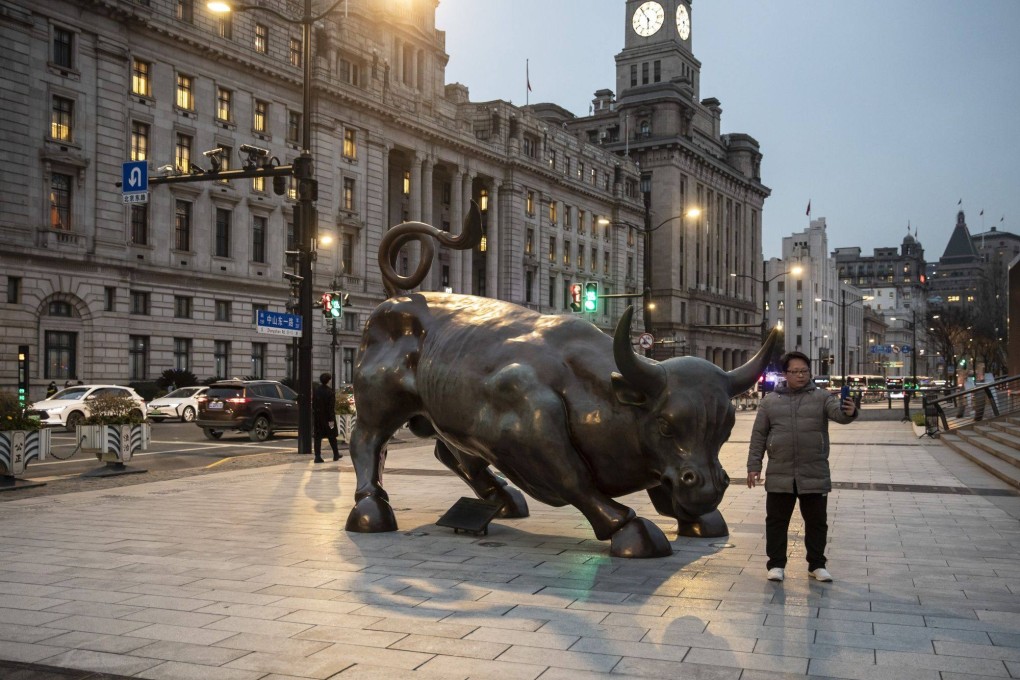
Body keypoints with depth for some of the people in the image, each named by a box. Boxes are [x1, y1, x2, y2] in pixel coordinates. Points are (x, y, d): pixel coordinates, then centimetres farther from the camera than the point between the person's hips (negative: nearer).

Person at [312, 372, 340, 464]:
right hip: (327, 417, -4)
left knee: (318, 437, 4)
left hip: (317, 417, 4)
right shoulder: (329, 391, -16)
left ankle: (318, 456, -3)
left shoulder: (315, 390, 0)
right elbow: (331, 407, -17)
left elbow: (313, 403, 7)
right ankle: (336, 454, 22)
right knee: (332, 436, 11)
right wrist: (331, 420, -15)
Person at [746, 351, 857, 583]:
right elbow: (759, 436, 8)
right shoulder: (770, 401, 7)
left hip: (815, 476, -1)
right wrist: (754, 466, 3)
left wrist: (849, 412, -42)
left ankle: (817, 565, 23)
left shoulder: (821, 397, 2)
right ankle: (776, 564, 17)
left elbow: (837, 412, -18)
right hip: (779, 475, 1)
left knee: (816, 522, 9)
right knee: (776, 521, 6)